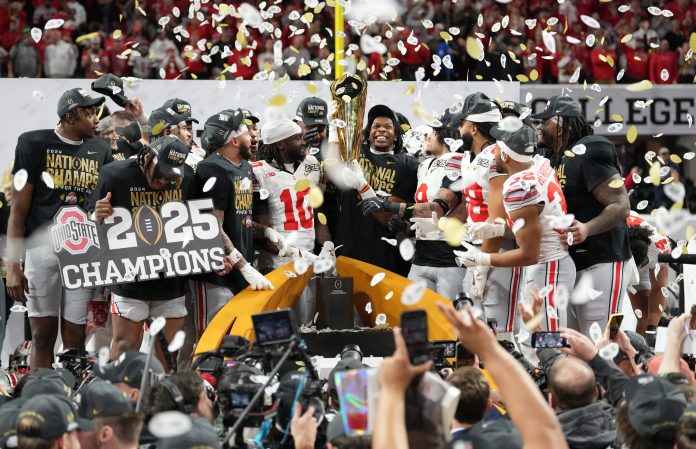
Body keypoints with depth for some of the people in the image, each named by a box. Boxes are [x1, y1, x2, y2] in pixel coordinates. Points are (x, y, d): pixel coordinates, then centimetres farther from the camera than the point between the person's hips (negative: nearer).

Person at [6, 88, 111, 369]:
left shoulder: (100, 151, 12)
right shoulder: (35, 144, 0)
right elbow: (18, 210, 0)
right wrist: (13, 266, -5)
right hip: (43, 247, -3)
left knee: (75, 340, 2)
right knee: (43, 338, -1)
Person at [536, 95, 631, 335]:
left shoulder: (588, 154, -16)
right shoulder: (556, 159, 13)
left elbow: (621, 206, -22)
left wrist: (586, 229, -36)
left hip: (602, 262, -10)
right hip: (574, 263, 10)